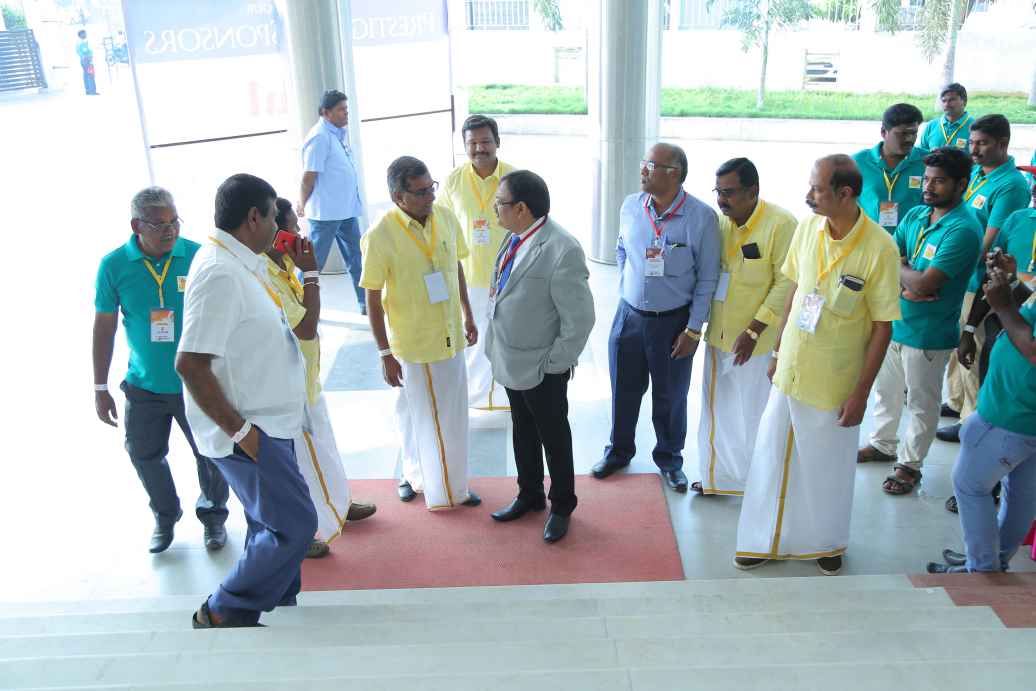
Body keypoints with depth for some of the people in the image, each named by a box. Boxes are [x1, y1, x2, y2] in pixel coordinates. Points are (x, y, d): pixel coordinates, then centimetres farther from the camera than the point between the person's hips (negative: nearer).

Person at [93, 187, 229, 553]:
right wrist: (100, 388, 3)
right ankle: (165, 516, 40)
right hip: (144, 385, 1)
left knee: (210, 454, 9)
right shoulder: (114, 266, -9)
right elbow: (104, 328, 0)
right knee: (145, 456, 15)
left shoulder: (198, 257, -12)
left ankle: (213, 514, 36)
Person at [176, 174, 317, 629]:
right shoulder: (219, 273, -22)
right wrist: (240, 430, -22)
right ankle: (223, 614, 10)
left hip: (267, 424, 10)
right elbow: (190, 364, -26)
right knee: (293, 525, -6)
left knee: (275, 524, 18)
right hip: (248, 431, -10)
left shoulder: (241, 264, 9)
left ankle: (278, 606, 34)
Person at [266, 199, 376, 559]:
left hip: (305, 379, 10)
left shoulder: (282, 263, 0)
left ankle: (336, 504, 50)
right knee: (299, 460, 8)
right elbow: (307, 328, -31)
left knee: (322, 445, 28)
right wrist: (311, 273, -27)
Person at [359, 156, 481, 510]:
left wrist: (468, 315, 15)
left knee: (450, 413, 18)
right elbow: (373, 300, -13)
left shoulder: (446, 218, -5)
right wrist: (385, 353, -12)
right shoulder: (380, 237, -20)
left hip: (449, 335, 6)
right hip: (413, 344, -5)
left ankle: (417, 474, 39)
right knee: (415, 414, 12)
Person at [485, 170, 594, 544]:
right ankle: (529, 496, 43)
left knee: (553, 438, 13)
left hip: (542, 368, -7)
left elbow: (580, 318, -22)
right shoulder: (518, 237, -2)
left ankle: (561, 506, 34)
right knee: (523, 432, 23)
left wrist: (555, 363, -15)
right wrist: (496, 346, 10)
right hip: (510, 360, 8)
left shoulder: (562, 250, -26)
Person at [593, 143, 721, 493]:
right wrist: (625, 288, 13)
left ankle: (669, 459, 34)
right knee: (623, 390, 16)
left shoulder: (702, 217, -15)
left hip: (674, 321, -3)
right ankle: (619, 451, 37)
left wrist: (694, 329, -10)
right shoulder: (630, 206, -4)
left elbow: (708, 278, -9)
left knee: (670, 398, 12)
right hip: (629, 316, 3)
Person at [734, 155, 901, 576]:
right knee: (772, 459, 14)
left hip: (835, 383, -4)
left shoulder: (879, 248, -19)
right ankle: (767, 540, 33)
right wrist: (779, 351, 12)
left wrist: (861, 392, -12)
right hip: (790, 371, 4)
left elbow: (883, 327, -13)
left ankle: (827, 542, 40)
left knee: (827, 467, 14)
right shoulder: (808, 228, -4)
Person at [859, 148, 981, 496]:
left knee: (921, 402, 11)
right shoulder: (916, 214, 2)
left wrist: (899, 265, -9)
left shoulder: (963, 230, -22)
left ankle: (910, 464, 27)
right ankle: (883, 444, 43)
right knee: (886, 389, 23)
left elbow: (925, 284, -27)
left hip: (928, 333, -7)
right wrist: (909, 280, -18)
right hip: (892, 320, 7)